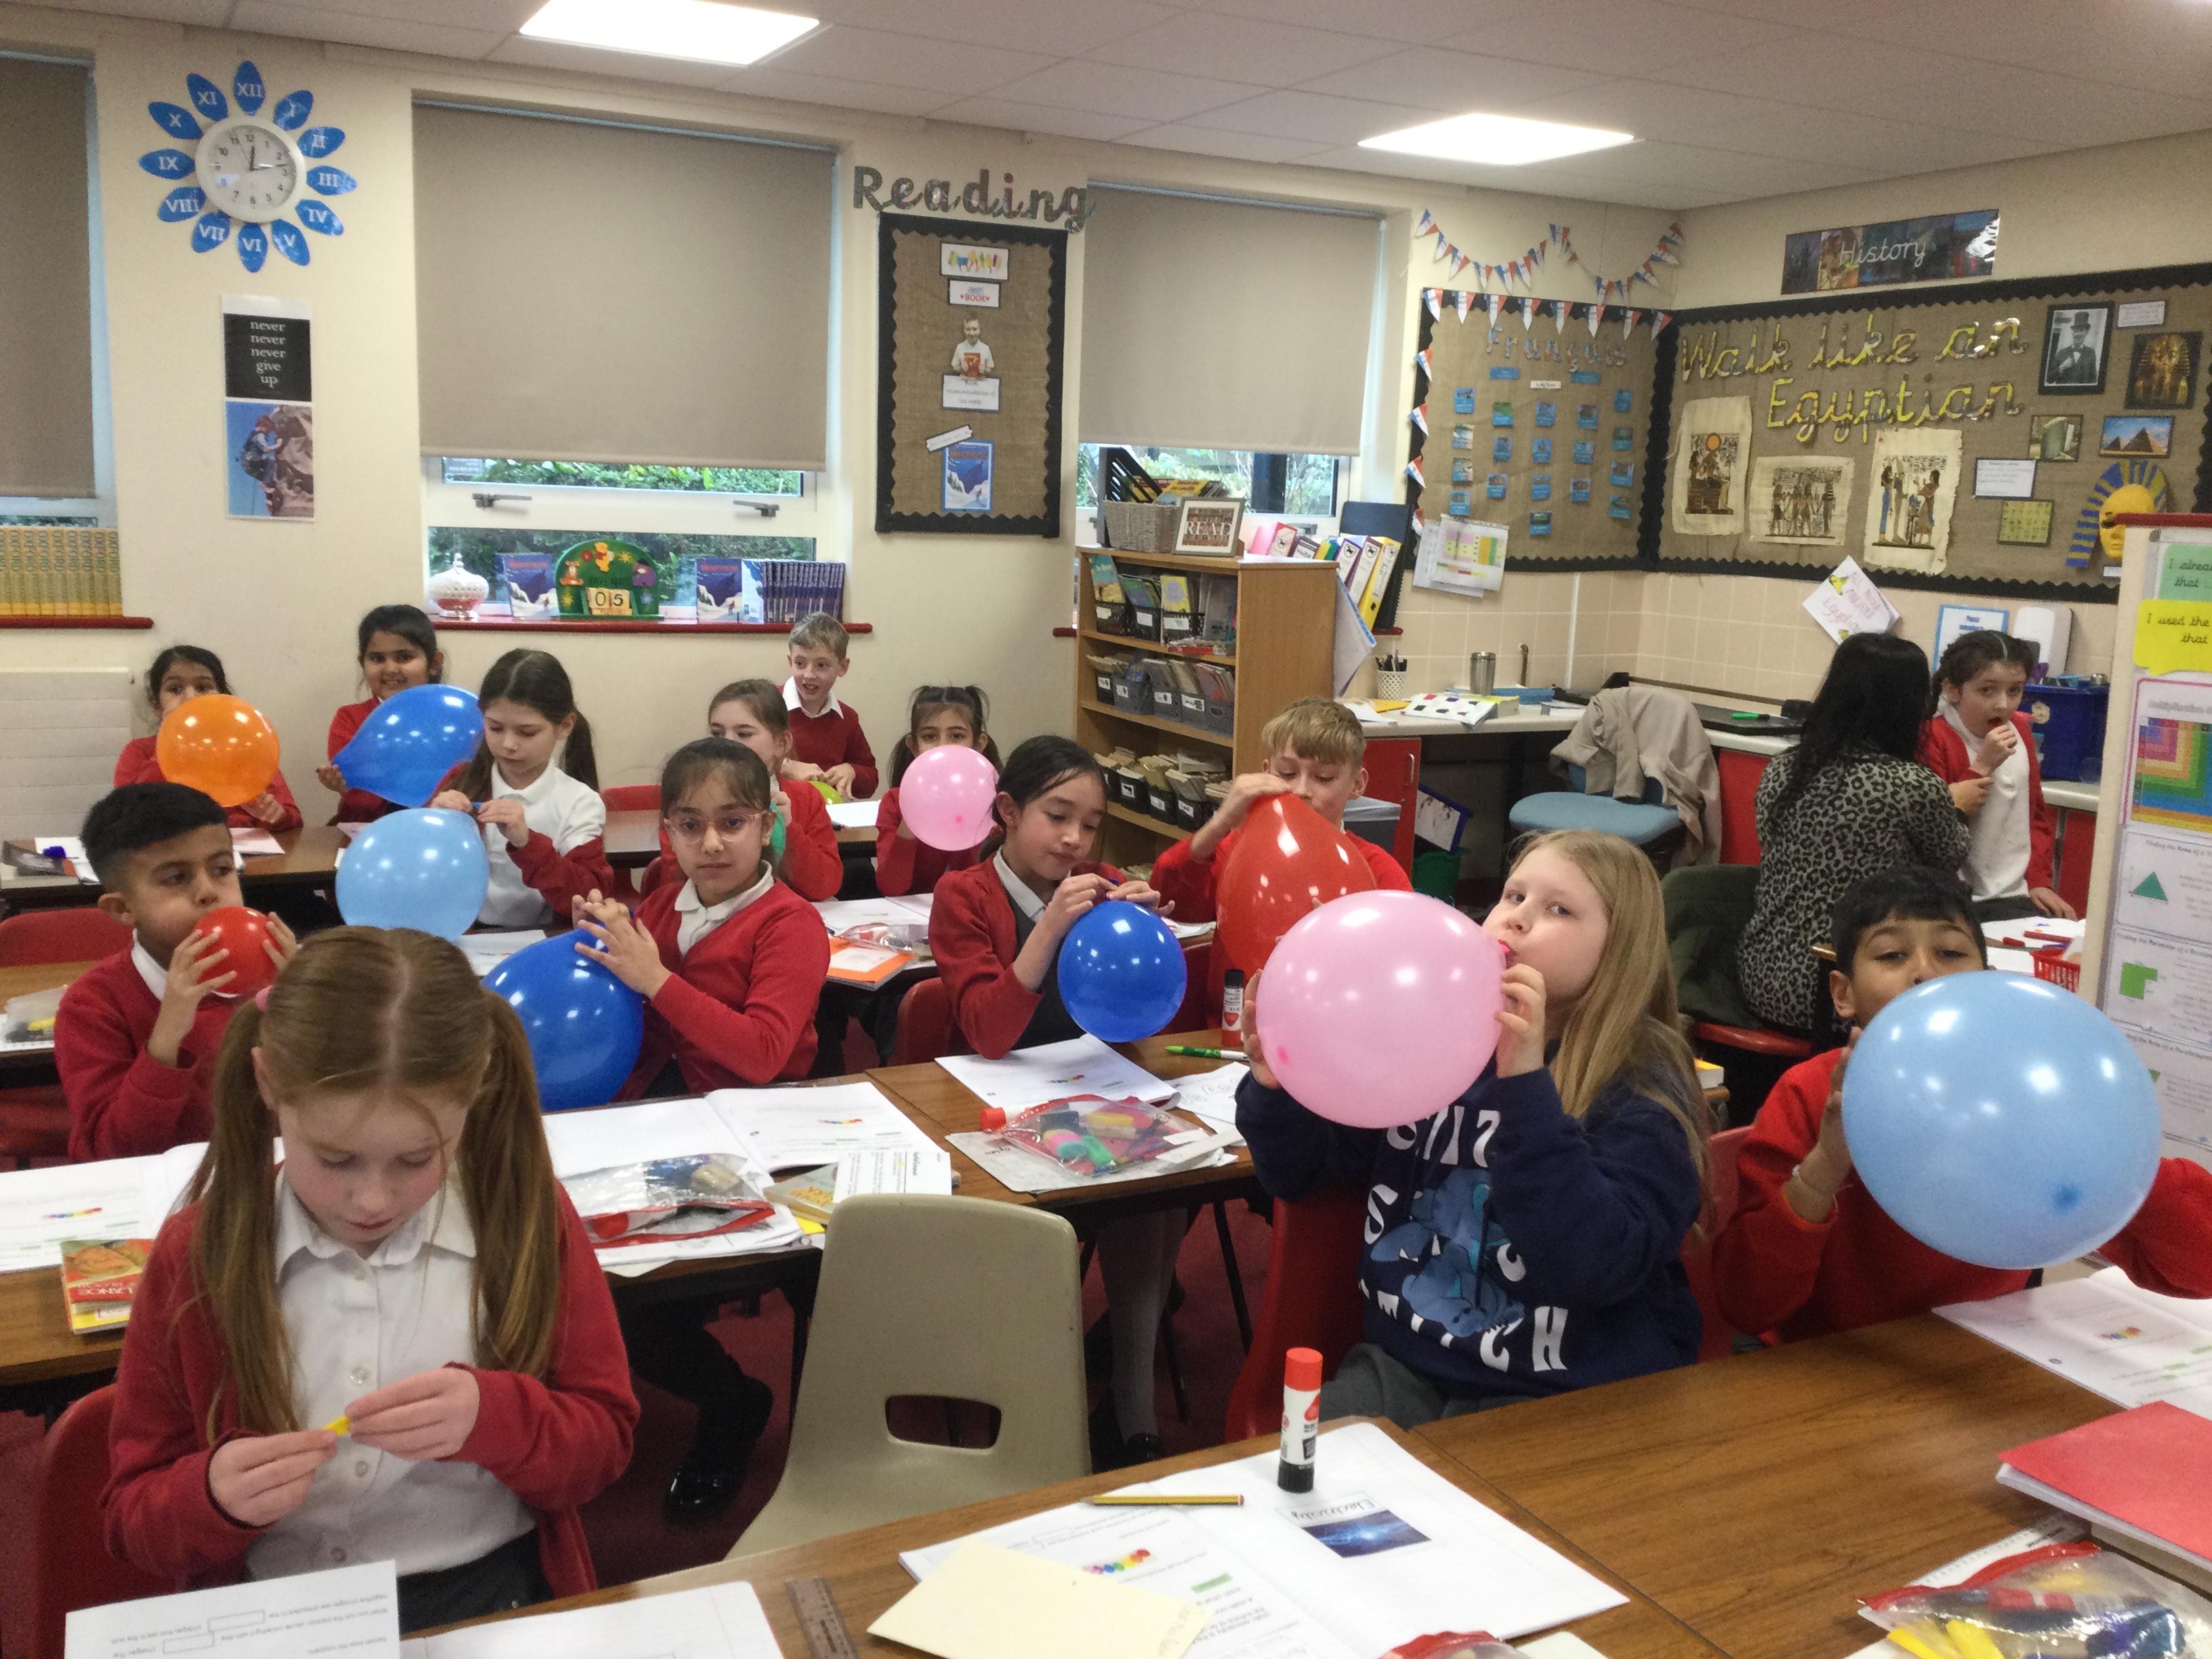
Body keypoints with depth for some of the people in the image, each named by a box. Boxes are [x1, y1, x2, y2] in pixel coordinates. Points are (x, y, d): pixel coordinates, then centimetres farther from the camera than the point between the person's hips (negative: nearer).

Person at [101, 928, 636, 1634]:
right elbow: (132, 1515, 6)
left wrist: (493, 1417, -17)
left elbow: (602, 1445, 1)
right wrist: (211, 1497, -15)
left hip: (492, 1597, 0)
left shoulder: (526, 1218, -3)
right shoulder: (197, 1255, -2)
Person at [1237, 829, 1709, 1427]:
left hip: (1560, 1398, -3)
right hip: (1404, 1363, 3)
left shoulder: (1644, 1088, -10)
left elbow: (1594, 1267, -26)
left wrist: (1525, 1085, -30)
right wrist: (1274, 1084, -12)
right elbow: (1300, 1171, 9)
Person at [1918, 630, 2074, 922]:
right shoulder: (1932, 739, -9)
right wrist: (1983, 766, -20)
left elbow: (2037, 813, 20)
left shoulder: (2019, 731, 11)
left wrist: (2039, 881, 11)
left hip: (2014, 896, 6)